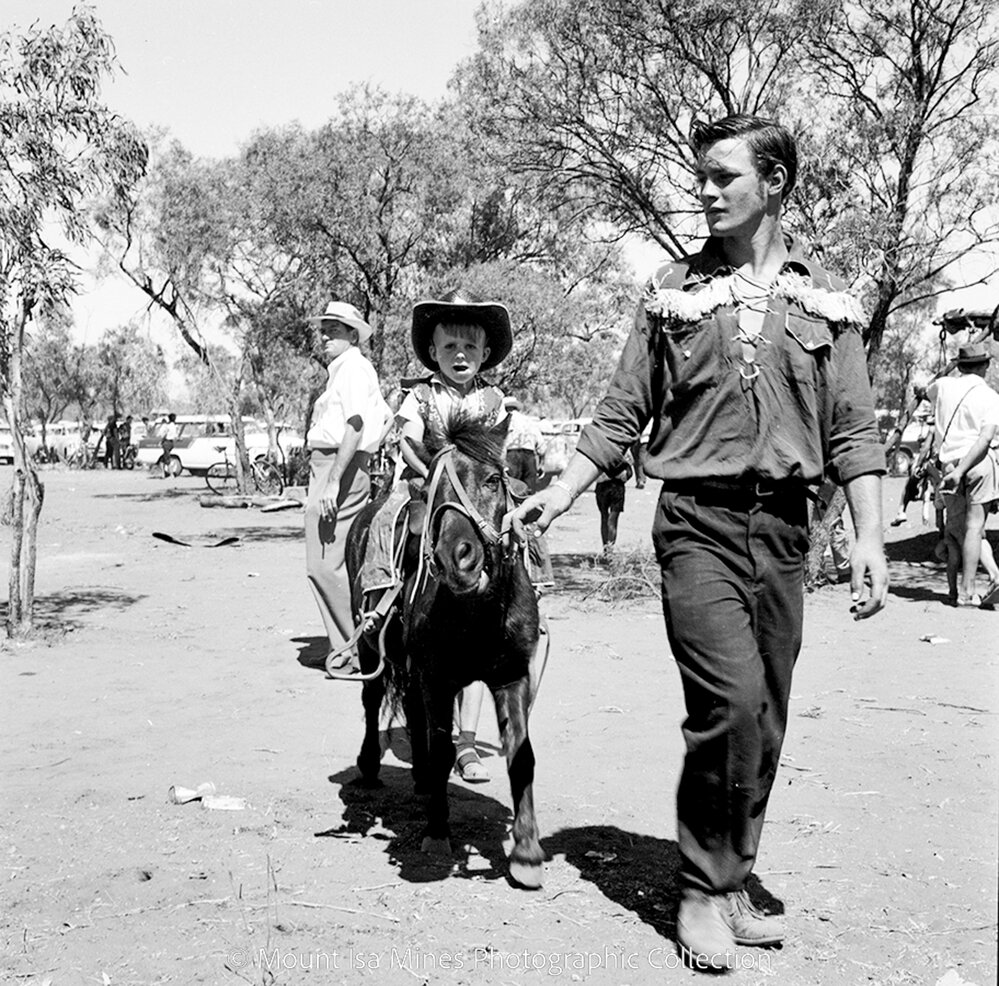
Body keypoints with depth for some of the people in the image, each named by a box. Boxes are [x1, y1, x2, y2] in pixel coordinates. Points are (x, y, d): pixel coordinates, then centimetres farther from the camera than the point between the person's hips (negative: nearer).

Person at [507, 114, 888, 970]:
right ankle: (704, 891, 2)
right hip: (699, 520, -2)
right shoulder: (674, 292, 7)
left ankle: (733, 886, 23)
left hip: (784, 526, 3)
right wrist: (562, 493, -2)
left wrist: (869, 537, -3)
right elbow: (622, 415, 8)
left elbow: (853, 431, 6)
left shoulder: (823, 298, 10)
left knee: (765, 720, 7)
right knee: (731, 702, -15)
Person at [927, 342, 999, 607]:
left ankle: (955, 590, 7)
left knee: (955, 529, 9)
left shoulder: (944, 386, 9)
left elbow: (928, 392, 36)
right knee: (973, 526, -3)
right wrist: (961, 470, -19)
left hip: (950, 462, 3)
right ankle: (967, 591, -6)